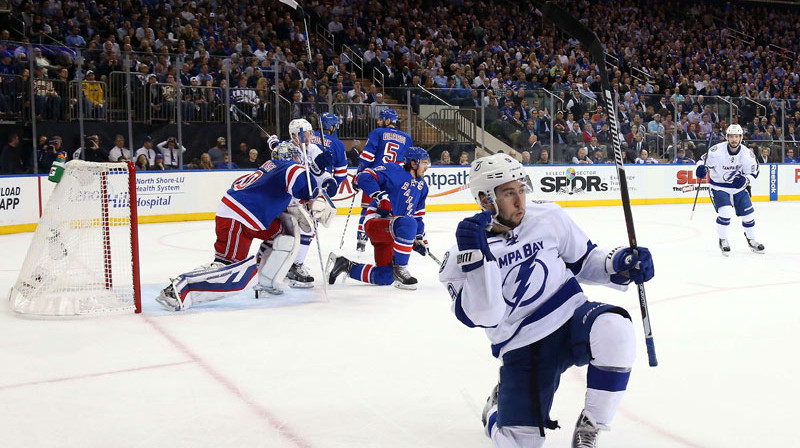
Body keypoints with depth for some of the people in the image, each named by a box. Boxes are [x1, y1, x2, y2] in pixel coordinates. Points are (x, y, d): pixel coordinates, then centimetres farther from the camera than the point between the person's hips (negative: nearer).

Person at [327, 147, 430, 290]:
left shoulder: (422, 185, 15)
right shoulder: (394, 170, -9)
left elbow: (417, 215, 22)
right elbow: (365, 177, -19)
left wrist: (420, 238, 17)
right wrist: (381, 197, -28)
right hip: (375, 222, -9)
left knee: (385, 277, 4)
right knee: (408, 224, -39)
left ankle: (346, 266, 20)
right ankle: (400, 269, -27)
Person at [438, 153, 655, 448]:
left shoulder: (548, 217, -2)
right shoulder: (459, 256, -7)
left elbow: (583, 260, 12)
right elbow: (483, 317, -19)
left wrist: (618, 264, -8)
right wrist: (475, 257, -29)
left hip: (571, 317, 1)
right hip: (522, 348, -1)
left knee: (613, 330, -34)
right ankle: (499, 406, 29)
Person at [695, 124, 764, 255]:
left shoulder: (747, 153, -11)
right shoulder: (717, 150, -20)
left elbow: (753, 172, 0)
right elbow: (704, 159, -7)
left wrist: (745, 180, -21)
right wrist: (701, 168, -29)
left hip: (738, 187, 4)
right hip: (719, 187, -4)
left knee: (748, 214, 6)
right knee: (725, 213, -21)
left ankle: (751, 240, 29)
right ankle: (723, 240, 1)